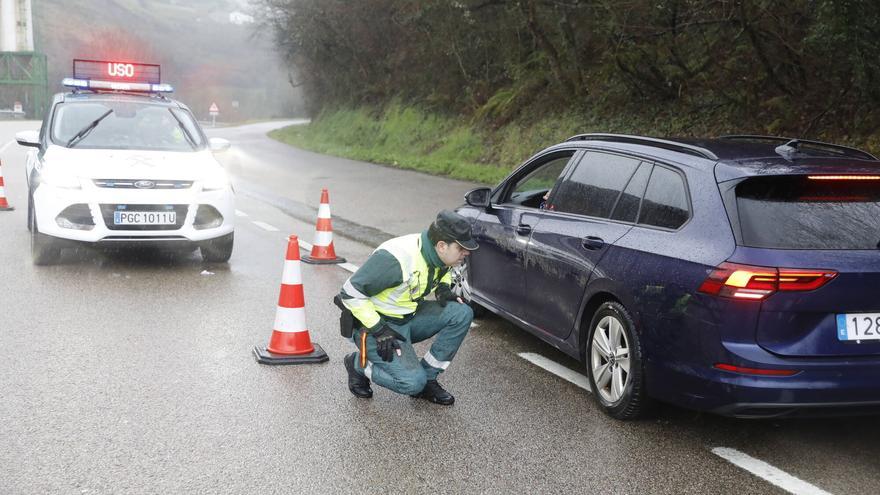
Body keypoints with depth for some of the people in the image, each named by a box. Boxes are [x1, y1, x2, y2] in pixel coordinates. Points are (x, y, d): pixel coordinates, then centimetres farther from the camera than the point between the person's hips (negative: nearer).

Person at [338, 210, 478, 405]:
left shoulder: (437, 255, -5)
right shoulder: (396, 258, -30)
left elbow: (443, 271, 22)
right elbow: (350, 293, -25)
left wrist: (443, 287, -1)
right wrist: (379, 330, -26)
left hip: (409, 316, 8)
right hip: (375, 323, -7)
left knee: (462, 313, -13)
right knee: (413, 382, -23)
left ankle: (427, 378, -2)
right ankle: (360, 363, 4)